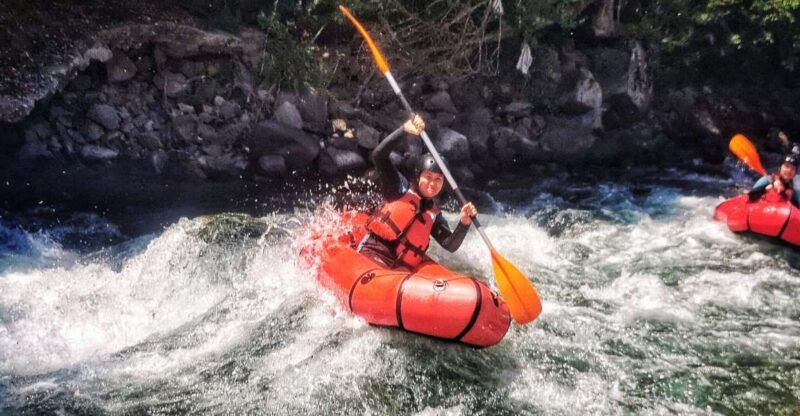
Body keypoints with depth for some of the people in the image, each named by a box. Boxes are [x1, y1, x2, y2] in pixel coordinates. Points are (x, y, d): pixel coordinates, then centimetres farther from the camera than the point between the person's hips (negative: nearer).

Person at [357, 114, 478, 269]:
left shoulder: (434, 216, 16)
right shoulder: (400, 189, 7)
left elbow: (451, 246, 7)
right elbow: (378, 156, -6)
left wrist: (464, 223, -10)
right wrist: (405, 130, -17)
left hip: (400, 268, 4)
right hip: (372, 254, -4)